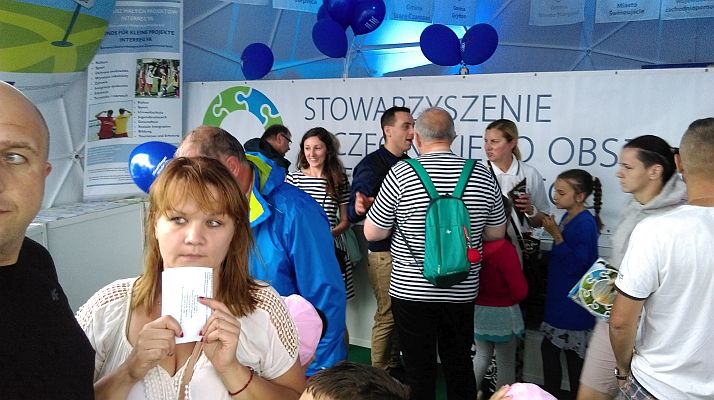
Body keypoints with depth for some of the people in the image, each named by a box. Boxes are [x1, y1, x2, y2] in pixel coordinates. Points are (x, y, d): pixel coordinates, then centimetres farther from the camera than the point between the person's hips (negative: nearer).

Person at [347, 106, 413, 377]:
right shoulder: (370, 165, -11)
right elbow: (352, 213, -18)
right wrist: (359, 207, -39)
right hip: (384, 253, -7)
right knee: (387, 314, -1)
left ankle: (395, 366, 31)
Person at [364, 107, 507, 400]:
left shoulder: (402, 173, -13)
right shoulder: (483, 175, -2)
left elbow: (372, 233, -7)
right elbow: (496, 233, 8)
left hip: (411, 290, -3)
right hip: (462, 291, 3)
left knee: (420, 371, 9)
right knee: (460, 366, 18)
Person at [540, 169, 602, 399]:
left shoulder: (586, 223, -19)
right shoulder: (568, 218, 5)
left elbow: (575, 265, -23)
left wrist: (556, 236, -23)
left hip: (573, 302, -9)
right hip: (559, 296, 9)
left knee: (573, 355, 5)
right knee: (549, 347, 16)